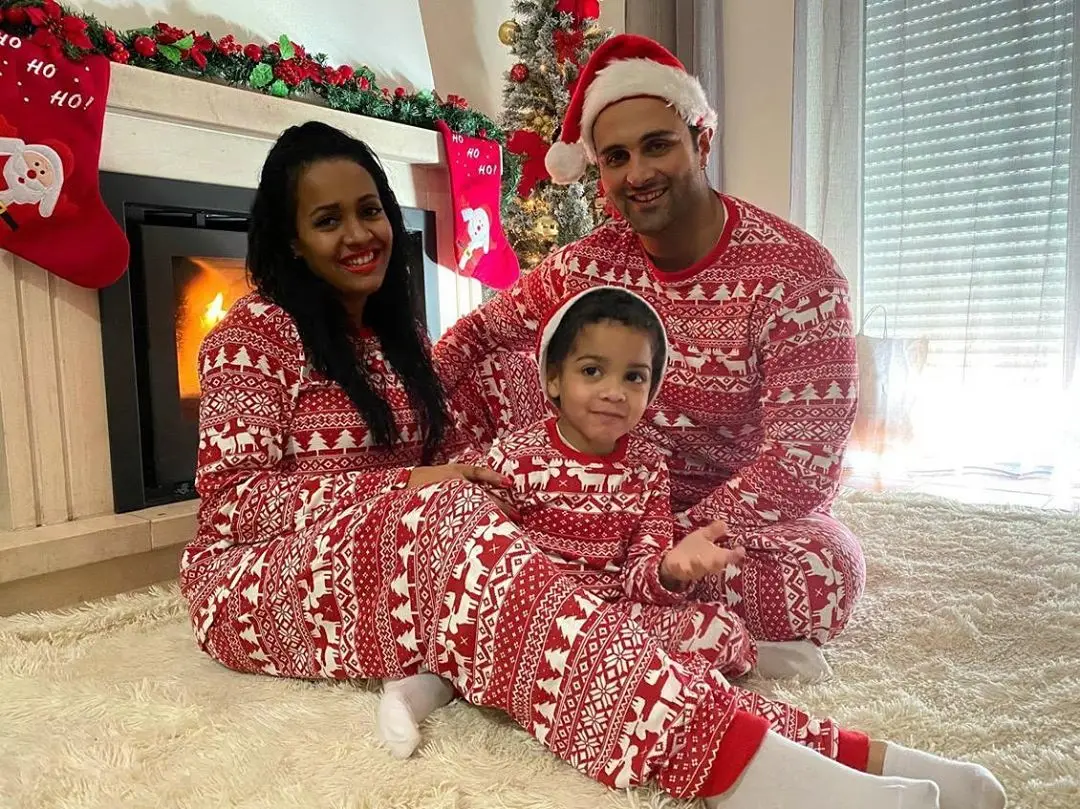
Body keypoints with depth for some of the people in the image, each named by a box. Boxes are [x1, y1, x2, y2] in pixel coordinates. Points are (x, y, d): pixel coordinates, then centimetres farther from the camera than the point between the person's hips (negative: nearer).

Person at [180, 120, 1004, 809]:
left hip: (399, 561, 5)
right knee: (445, 527, -37)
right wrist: (410, 489, -24)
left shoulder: (396, 329, 16)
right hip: (263, 582, -5)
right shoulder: (254, 334, -4)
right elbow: (231, 498, -13)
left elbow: (448, 455, 11)